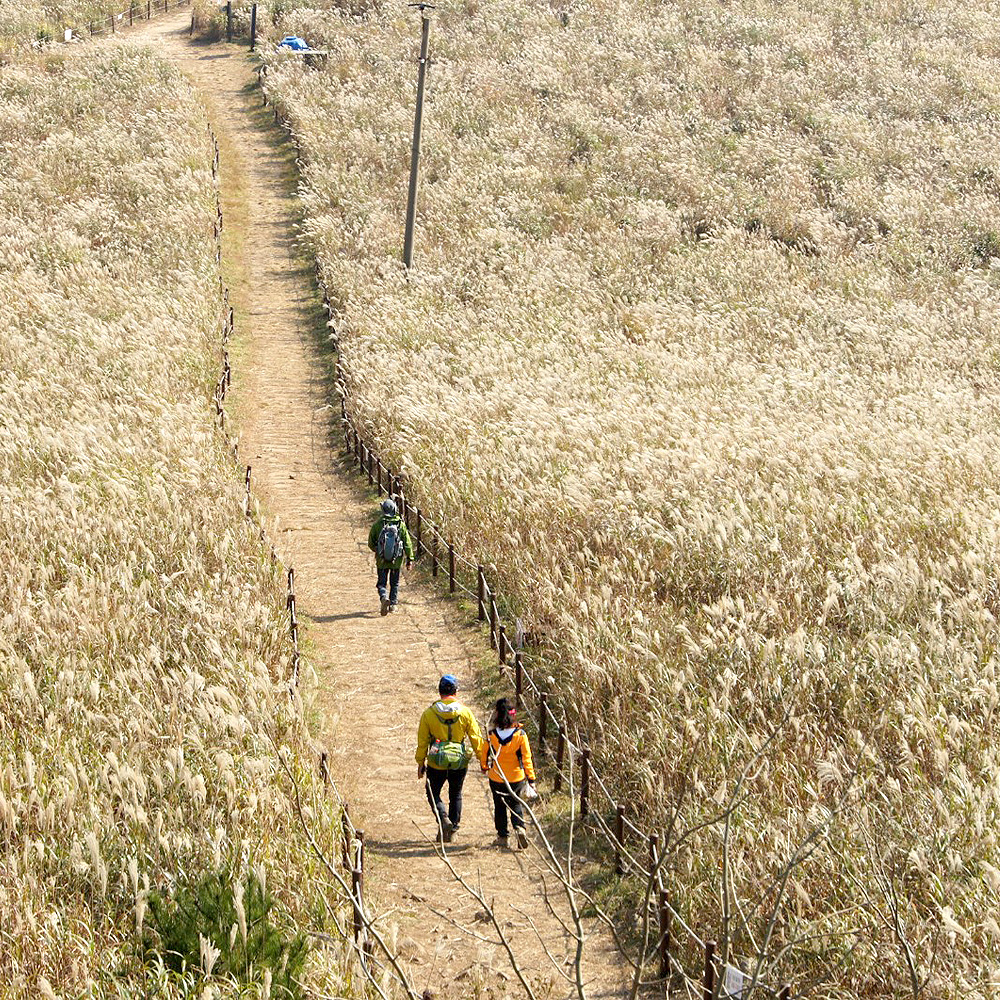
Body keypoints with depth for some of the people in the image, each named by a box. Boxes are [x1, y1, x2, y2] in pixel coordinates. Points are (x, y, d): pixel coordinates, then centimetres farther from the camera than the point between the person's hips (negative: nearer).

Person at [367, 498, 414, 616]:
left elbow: (371, 543, 3)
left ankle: (384, 598, -19)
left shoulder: (377, 524, -7)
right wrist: (409, 559, 0)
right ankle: (393, 604, 22)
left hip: (382, 561, -1)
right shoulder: (400, 524, -6)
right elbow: (407, 543, -6)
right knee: (394, 583, 19)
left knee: (382, 583, 8)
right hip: (396, 561, 1)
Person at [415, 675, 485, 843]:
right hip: (460, 762, 1)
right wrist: (482, 759, 10)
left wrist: (420, 762, 9)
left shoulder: (429, 713, -7)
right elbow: (476, 738, -1)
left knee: (433, 793, 14)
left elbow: (422, 741, -1)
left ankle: (443, 818, -10)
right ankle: (453, 830, 18)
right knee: (456, 795, 18)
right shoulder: (465, 713, -6)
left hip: (436, 763, -1)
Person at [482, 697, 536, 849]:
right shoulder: (520, 734, -13)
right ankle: (519, 828, -11)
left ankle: (502, 837, 19)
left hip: (496, 778, 0)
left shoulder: (492, 735, -13)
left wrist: (484, 767, 24)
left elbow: (484, 754, 2)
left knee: (500, 807, 16)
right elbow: (527, 758, -11)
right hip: (517, 777, 0)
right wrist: (531, 778, -4)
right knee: (516, 804, 15)